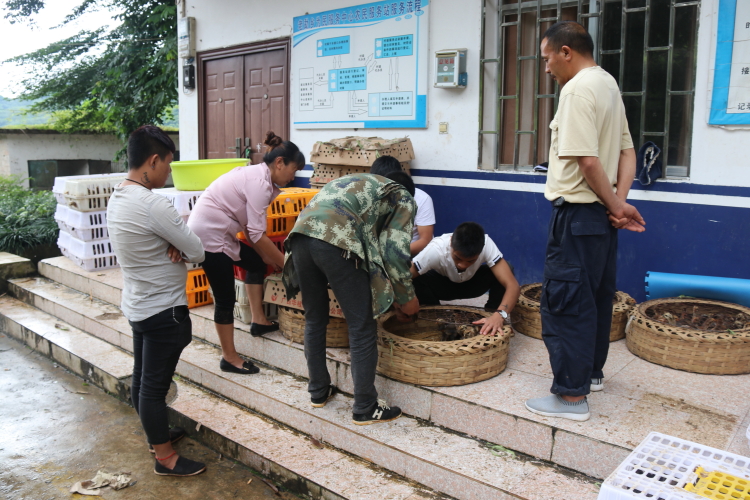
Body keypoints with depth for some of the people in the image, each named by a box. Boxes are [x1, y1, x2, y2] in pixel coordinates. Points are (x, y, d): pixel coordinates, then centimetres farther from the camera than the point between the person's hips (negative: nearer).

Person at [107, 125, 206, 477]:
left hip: (136, 305, 9)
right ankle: (165, 458, 16)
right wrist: (179, 250, 2)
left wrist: (170, 247, -9)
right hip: (163, 311, -9)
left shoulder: (117, 198, 3)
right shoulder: (152, 204, -25)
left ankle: (155, 433, 40)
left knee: (142, 378, 21)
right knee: (155, 384, 2)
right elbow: (197, 253, -20)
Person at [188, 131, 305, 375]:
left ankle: (259, 321, 24)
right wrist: (283, 261, -11)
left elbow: (248, 226, 9)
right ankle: (229, 358, 11)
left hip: (217, 232, 10)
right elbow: (257, 234, -20)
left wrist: (269, 256, 7)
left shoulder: (256, 175, 9)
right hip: (208, 234, -10)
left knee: (256, 263, 18)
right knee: (225, 298, -2)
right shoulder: (260, 182, -19)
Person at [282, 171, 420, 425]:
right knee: (362, 328, 5)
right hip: (336, 241, -7)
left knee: (314, 319, 21)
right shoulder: (403, 199, 21)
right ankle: (365, 408, 13)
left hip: (301, 233, 7)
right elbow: (395, 253, 6)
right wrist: (407, 298, 20)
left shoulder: (358, 182, 39)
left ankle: (318, 391, 34)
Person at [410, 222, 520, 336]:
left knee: (501, 272, -27)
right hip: (442, 285, -1)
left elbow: (513, 285, -38)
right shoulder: (436, 249, -38)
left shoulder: (486, 245, -34)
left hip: (472, 283, 2)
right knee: (419, 279, -33)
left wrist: (500, 315, -55)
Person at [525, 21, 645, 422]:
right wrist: (619, 201, 0)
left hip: (577, 212, -10)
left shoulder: (577, 89, -15)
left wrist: (616, 207, -12)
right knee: (597, 296, 18)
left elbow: (587, 160, -23)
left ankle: (571, 396, 4)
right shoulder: (608, 84, 14)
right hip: (601, 213, 10)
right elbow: (627, 152, 12)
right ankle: (592, 371, 33)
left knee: (564, 302, -3)